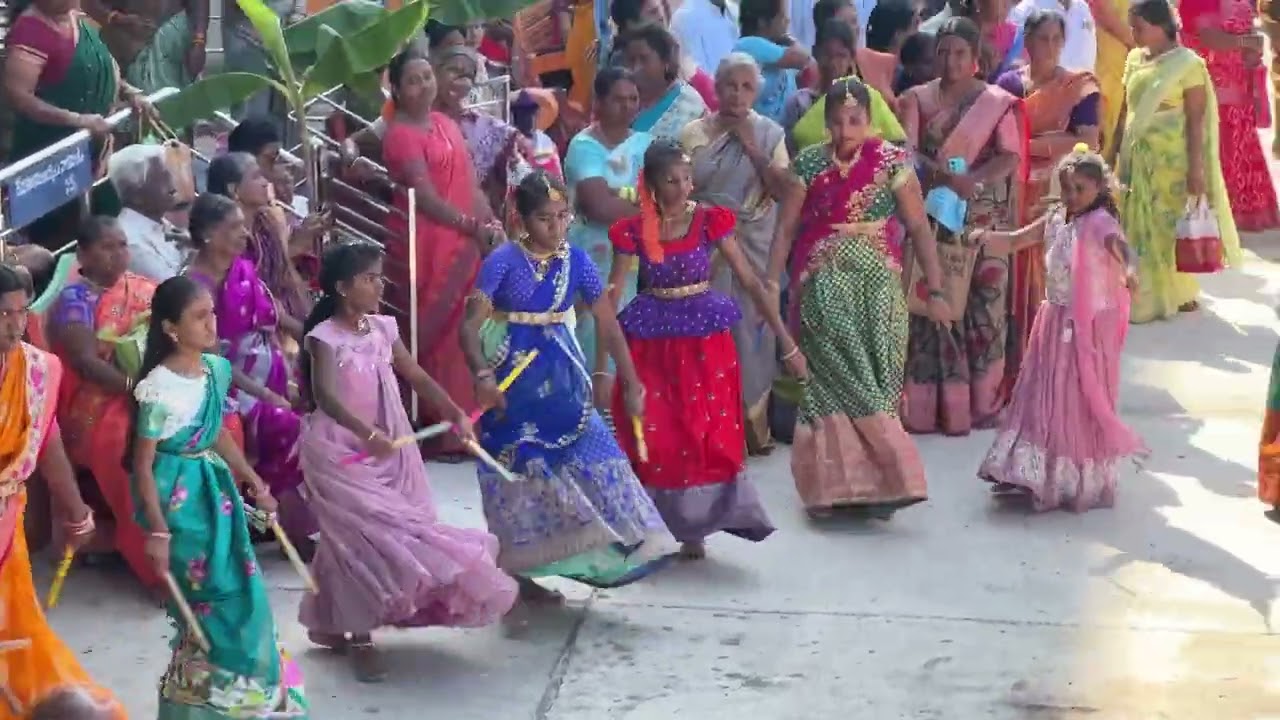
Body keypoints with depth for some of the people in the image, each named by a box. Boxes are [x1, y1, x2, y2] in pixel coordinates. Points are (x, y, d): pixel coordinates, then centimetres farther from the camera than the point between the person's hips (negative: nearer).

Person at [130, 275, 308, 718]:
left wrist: (255, 483, 20)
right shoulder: (161, 388, -20)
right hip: (180, 497, -7)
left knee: (241, 593, 11)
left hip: (216, 489, 7)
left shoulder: (216, 369, 2)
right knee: (209, 599, 0)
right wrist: (157, 530, -16)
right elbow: (142, 464, -15)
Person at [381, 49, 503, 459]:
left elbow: (469, 183, 13)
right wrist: (473, 227, -28)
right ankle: (431, 430, 3)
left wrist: (490, 223, 0)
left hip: (463, 242, 8)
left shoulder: (446, 124, 15)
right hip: (425, 244, -8)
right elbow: (426, 195, -21)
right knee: (430, 333, -4)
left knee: (462, 330, 9)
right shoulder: (400, 134, -10)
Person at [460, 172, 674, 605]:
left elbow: (608, 325, 4)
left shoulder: (576, 261, 1)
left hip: (561, 376, 4)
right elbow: (472, 325, -18)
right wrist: (483, 377, -33)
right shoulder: (504, 261, -11)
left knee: (594, 454, 0)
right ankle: (517, 580, 14)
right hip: (512, 378, -4)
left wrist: (631, 383, 1)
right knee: (519, 472, 2)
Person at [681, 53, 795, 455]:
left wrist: (752, 147, -9)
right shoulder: (693, 134, 4)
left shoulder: (769, 134, 3)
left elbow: (785, 193, -6)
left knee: (752, 331, 2)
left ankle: (754, 425, 15)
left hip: (755, 247, 0)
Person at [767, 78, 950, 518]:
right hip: (823, 288, 0)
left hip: (877, 287, 0)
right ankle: (828, 484, 3)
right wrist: (772, 282, -2)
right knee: (831, 381, -5)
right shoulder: (809, 164, 4)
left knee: (874, 381, -3)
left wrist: (934, 290, -3)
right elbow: (786, 227, 5)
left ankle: (874, 482, 5)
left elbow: (919, 227, 0)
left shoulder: (892, 162, 0)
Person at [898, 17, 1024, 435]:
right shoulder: (917, 100, 8)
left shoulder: (998, 103, 4)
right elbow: (906, 151, -3)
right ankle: (929, 403, -1)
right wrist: (946, 176, -20)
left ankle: (980, 401, 5)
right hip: (933, 216, 1)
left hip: (984, 220, -1)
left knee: (982, 305, -1)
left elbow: (1010, 157, -4)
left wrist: (973, 180, -22)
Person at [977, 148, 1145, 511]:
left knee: (1082, 402, 1)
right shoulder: (1056, 218, 6)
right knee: (1044, 398, 14)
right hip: (1056, 322, 7)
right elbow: (1016, 241, 14)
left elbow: (1119, 245, -37)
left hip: (1089, 327, -7)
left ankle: (1086, 481, 15)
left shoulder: (1100, 222, -17)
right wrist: (987, 238, -6)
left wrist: (1127, 269, -60)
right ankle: (1038, 474, 27)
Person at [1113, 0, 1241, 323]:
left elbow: (1196, 121, -12)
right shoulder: (1134, 60, 7)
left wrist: (1195, 168, -15)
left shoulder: (1187, 63, -11)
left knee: (1173, 223, 2)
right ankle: (1143, 296, 14)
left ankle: (1178, 293, 13)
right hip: (1138, 158, 6)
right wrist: (1117, 154, 11)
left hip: (1172, 160, -6)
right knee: (1139, 225, 7)